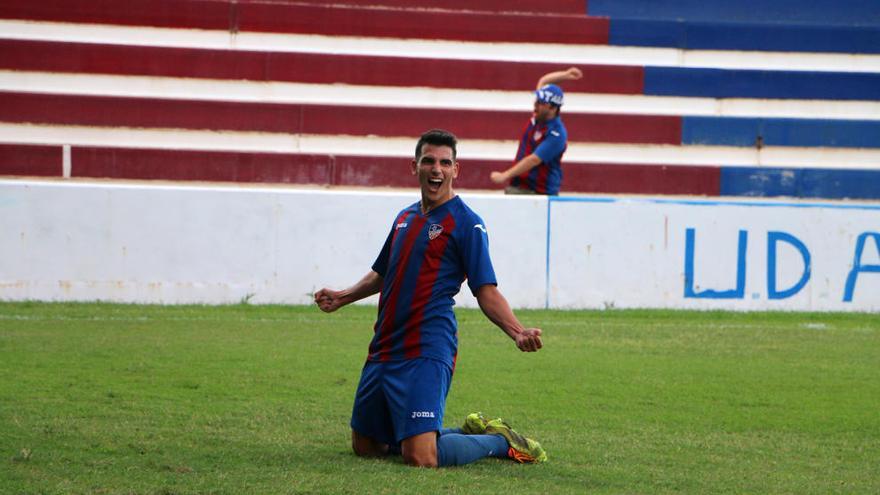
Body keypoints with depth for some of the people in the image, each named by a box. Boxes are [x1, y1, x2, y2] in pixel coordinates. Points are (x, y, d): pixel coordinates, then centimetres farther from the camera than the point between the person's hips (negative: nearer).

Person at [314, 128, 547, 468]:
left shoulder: (466, 223, -6)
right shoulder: (406, 217, 16)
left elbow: (486, 292, -10)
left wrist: (517, 331, -25)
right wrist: (343, 297, 21)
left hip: (426, 353, -8)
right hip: (384, 349, 8)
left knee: (420, 458, -20)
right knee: (366, 447, 16)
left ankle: (500, 442, 7)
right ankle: (470, 432, 29)